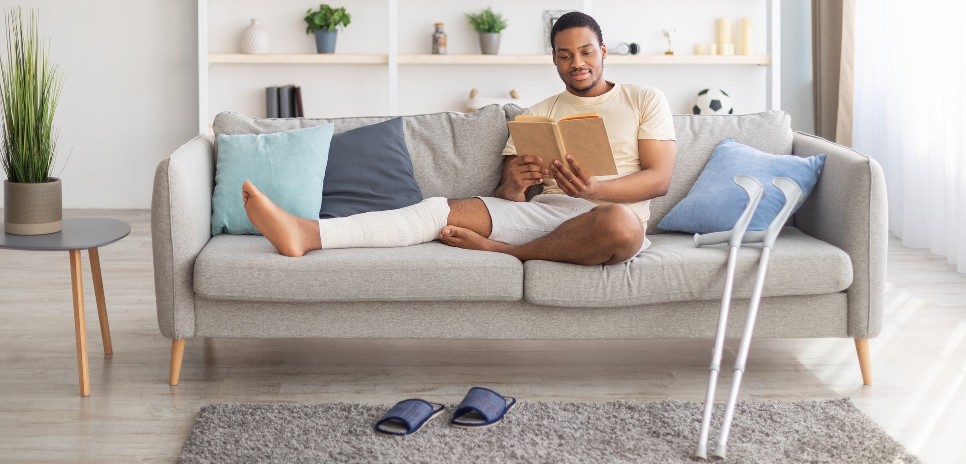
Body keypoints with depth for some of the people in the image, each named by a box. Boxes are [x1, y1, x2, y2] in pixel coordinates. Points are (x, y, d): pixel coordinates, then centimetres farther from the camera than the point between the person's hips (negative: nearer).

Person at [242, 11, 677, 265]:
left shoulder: (645, 101, 11)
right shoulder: (536, 115, 20)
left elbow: (660, 177, -2)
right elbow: (508, 196, 13)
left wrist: (593, 188, -20)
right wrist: (515, 182, -14)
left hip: (611, 213, -3)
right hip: (545, 211, 3)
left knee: (620, 223, -41)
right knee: (443, 208, -19)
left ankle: (497, 249, -24)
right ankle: (304, 233, -34)